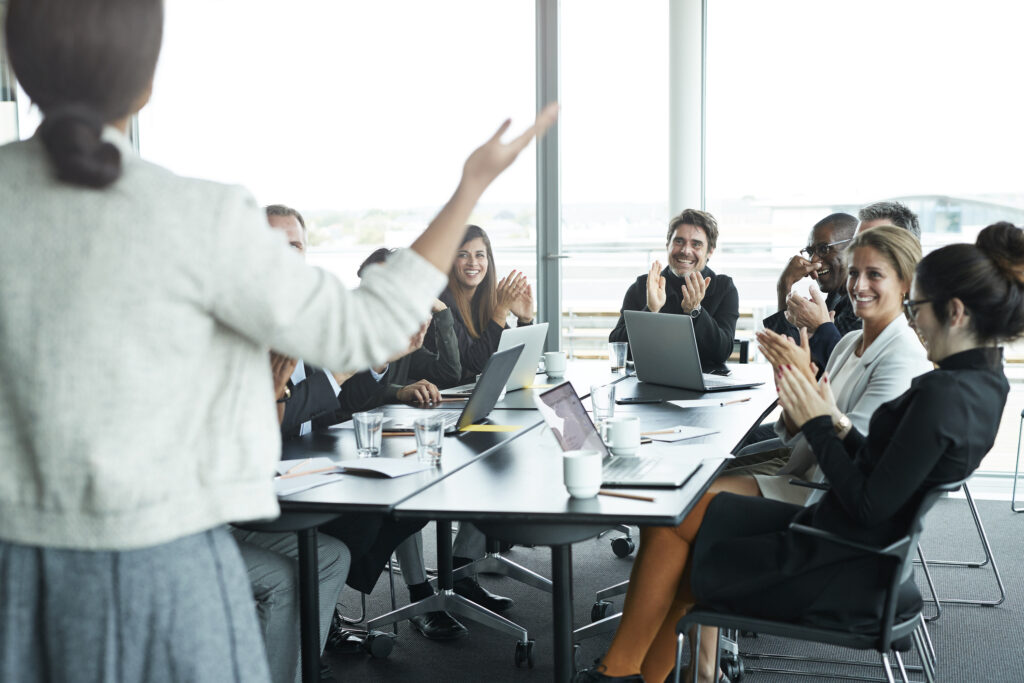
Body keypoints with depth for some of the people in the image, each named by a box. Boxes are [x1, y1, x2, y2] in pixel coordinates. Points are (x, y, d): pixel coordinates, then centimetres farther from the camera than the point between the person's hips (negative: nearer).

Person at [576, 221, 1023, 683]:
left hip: (839, 573, -10)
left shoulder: (941, 395, -26)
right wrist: (836, 423, 0)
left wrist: (817, 424, -15)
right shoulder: (983, 381, 5)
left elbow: (868, 507, -25)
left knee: (671, 519, 3)